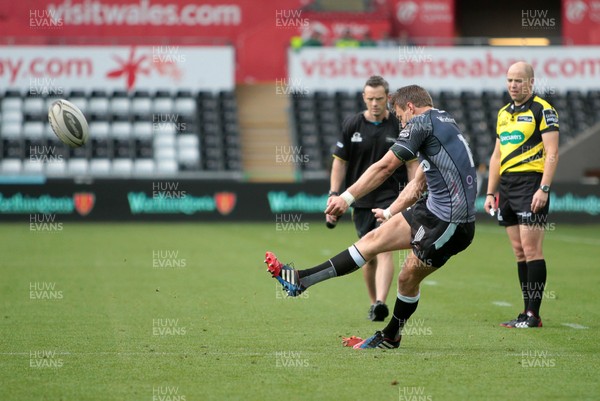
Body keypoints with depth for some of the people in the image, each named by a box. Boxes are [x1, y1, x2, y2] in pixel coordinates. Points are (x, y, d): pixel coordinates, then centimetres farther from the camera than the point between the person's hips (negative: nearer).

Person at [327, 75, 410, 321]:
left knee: (385, 250, -18)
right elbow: (340, 162, 4)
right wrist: (334, 196, -4)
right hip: (360, 199, 3)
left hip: (390, 196, -3)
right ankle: (373, 303, 25)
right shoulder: (351, 125, 0)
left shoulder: (400, 126, -3)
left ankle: (380, 303, -28)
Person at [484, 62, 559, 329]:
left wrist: (543, 189, -19)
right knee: (519, 252, 7)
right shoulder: (503, 113, 18)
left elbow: (552, 152, -11)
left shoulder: (542, 110, -4)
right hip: (507, 186, 7)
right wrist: (490, 192, 16)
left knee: (531, 249, -9)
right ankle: (527, 312, 9)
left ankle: (533, 315, -8)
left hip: (531, 184, -7)